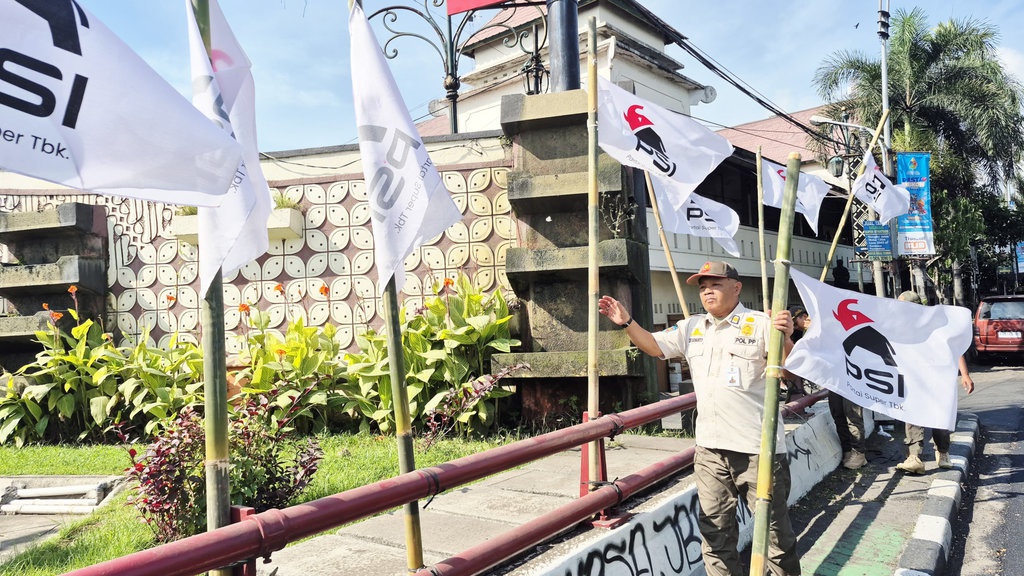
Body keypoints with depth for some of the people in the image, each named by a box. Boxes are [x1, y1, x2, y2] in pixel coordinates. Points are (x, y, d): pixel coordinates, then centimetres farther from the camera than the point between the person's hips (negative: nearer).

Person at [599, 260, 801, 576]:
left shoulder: (760, 324, -5)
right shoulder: (691, 328, 13)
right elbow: (655, 346, 18)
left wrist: (786, 338, -31)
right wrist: (627, 322, 4)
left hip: (758, 447, -5)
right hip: (710, 447, 6)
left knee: (775, 530, 6)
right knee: (714, 532, 14)